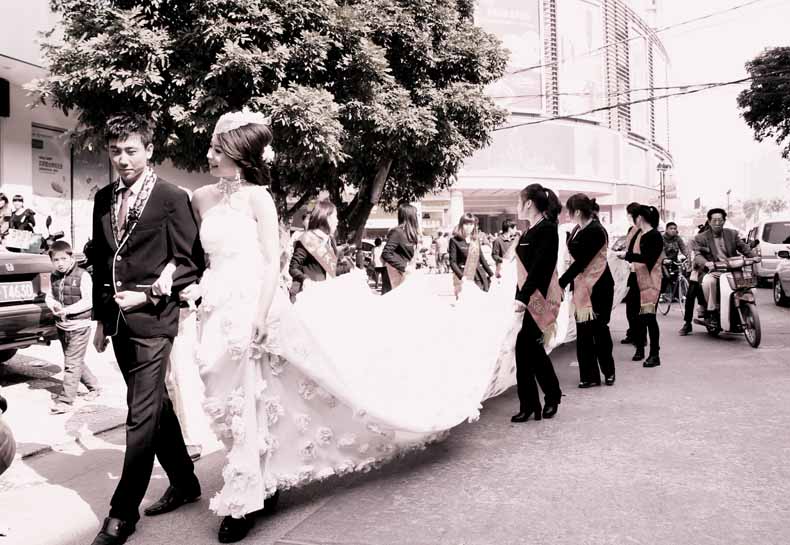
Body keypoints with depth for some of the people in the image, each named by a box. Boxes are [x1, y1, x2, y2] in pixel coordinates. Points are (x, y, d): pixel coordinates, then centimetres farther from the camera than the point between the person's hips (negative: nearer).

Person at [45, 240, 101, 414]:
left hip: (79, 327, -7)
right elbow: (49, 295, 14)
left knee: (72, 364, -6)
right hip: (62, 326, 7)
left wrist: (68, 309, -22)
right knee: (76, 362, 17)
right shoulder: (54, 277, 6)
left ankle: (65, 400, 0)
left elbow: (88, 301, -15)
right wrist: (53, 304, -8)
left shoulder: (82, 275, -12)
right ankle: (93, 386, 35)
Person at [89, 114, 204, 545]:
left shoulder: (172, 199, -8)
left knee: (142, 416, -2)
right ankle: (184, 482, 32)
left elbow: (191, 263, -7)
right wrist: (101, 317, 15)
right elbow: (100, 261, 15)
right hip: (119, 321, 7)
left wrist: (149, 295, -15)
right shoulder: (104, 199, 11)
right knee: (155, 408, 16)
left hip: (153, 321, -6)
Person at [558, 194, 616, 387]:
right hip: (582, 287, 7)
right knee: (584, 332, 7)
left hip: (598, 287, -7)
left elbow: (581, 261, -19)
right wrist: (569, 283, 5)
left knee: (599, 329, 5)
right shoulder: (579, 230, 7)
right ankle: (589, 375, 15)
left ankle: (608, 371, 21)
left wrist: (561, 283, -17)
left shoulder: (595, 231, -17)